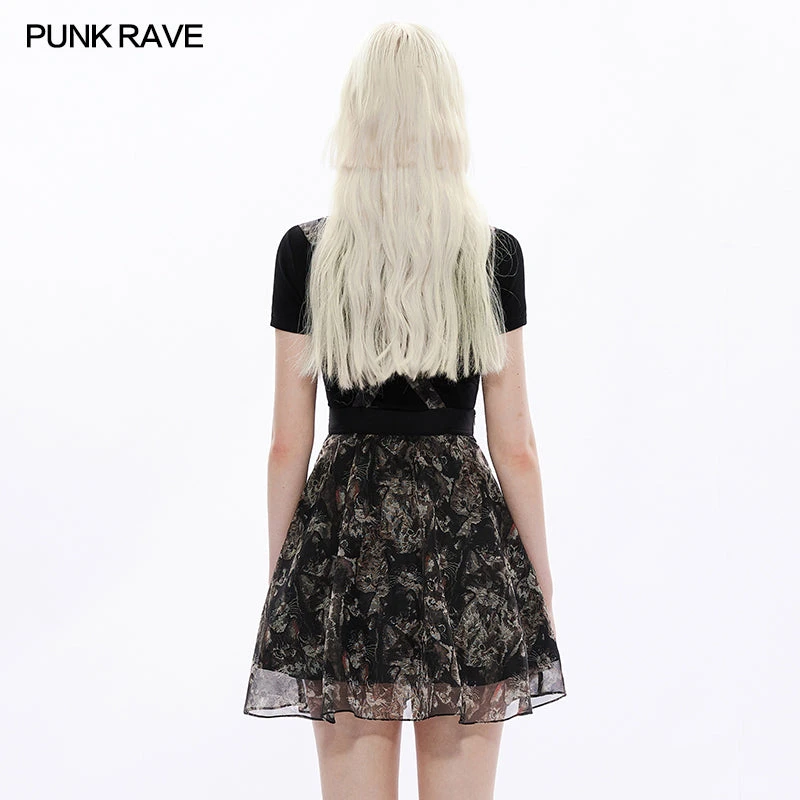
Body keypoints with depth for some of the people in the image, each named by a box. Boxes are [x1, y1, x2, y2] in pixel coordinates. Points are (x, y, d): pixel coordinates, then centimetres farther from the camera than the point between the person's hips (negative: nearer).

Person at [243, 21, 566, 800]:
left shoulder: (306, 253, -3)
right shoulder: (494, 255, -3)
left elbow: (288, 443, -1)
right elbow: (515, 445, -1)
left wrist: (280, 577, 9)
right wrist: (541, 581, 9)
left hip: (345, 536, 0)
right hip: (465, 532, 0)